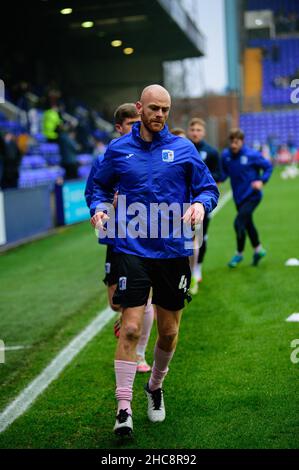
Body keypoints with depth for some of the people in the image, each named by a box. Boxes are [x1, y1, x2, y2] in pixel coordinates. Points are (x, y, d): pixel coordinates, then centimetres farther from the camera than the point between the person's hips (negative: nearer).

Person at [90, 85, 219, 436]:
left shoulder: (183, 148, 4)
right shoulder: (118, 149, 5)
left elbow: (208, 188, 8)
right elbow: (99, 186, 17)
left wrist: (200, 204, -14)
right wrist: (98, 208, -4)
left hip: (174, 250, 2)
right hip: (133, 249, -1)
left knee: (169, 331, 10)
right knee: (131, 327, -12)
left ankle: (155, 388, 35)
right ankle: (123, 407, -6)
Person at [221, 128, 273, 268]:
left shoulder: (252, 155, -15)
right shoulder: (225, 155, -5)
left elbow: (268, 167, -4)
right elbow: (224, 173, 9)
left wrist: (262, 181, -17)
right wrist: (218, 179, -11)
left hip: (252, 196, -5)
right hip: (238, 197, 5)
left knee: (239, 222, -17)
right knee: (248, 224, 20)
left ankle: (239, 253, 4)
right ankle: (258, 249, 42)